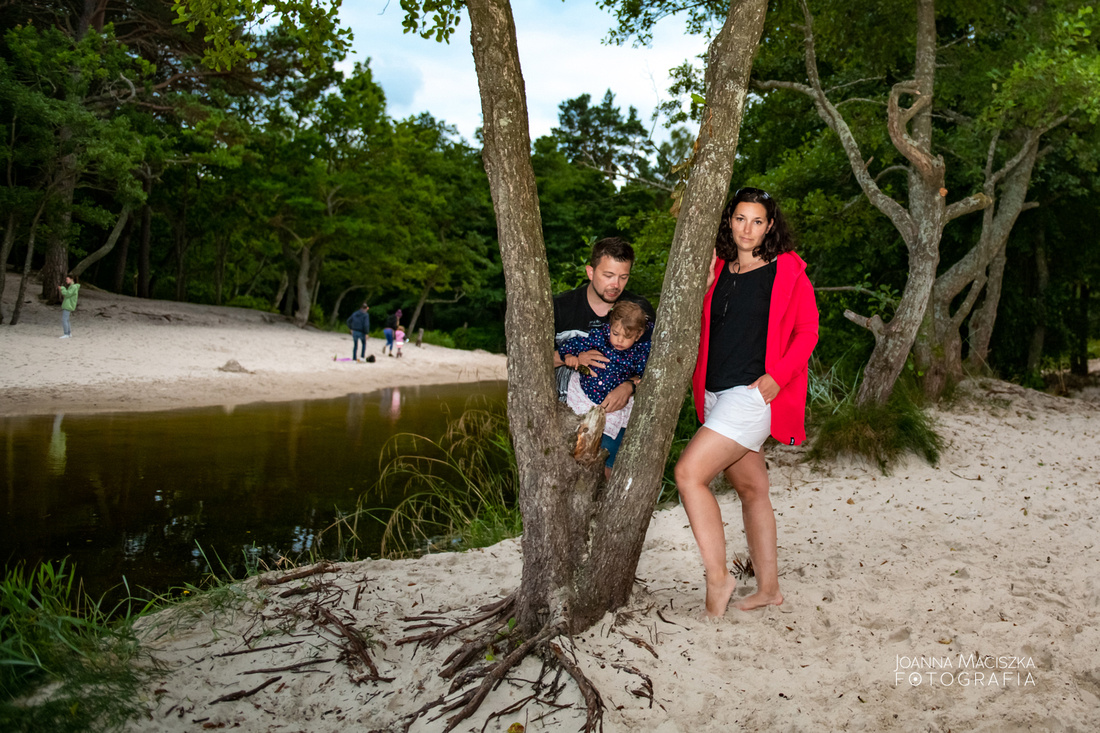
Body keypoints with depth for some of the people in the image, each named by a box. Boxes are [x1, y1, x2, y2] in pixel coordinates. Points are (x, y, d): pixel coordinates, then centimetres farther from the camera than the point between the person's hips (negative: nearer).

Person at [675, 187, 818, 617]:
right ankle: (768, 588, 25)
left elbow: (807, 331, -4)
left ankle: (717, 578, -7)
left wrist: (778, 375, -16)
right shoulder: (720, 269, 13)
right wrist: (706, 283, 2)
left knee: (689, 473, -18)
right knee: (751, 489, 14)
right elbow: (704, 330, 15)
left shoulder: (787, 271, -3)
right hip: (717, 394, 7)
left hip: (753, 393, -7)